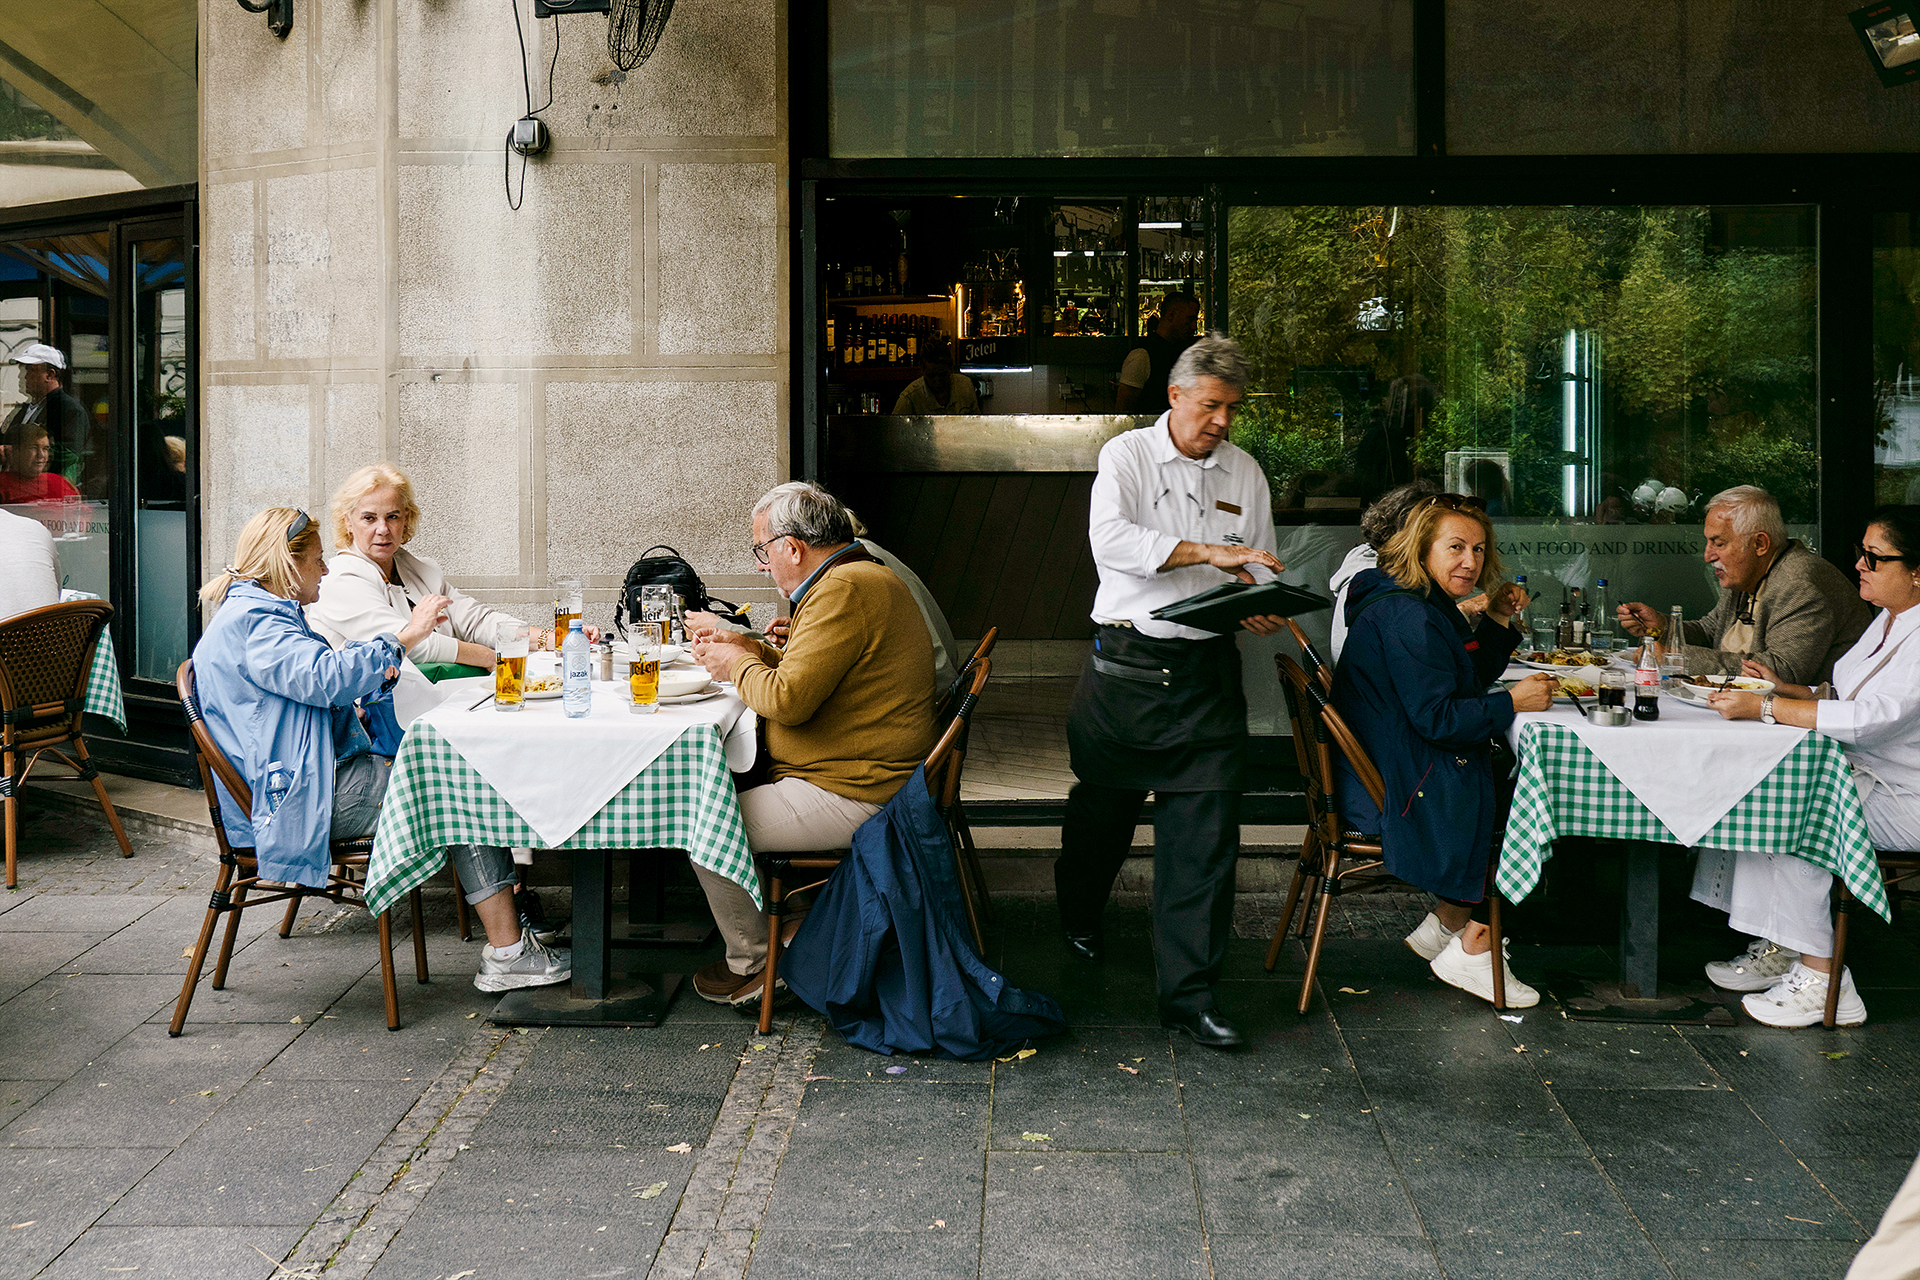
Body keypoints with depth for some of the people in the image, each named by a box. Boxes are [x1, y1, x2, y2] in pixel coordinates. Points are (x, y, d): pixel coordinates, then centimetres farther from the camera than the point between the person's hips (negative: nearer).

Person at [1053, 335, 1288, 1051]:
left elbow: (1259, 569, 16)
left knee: (1205, 836, -4)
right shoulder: (1126, 456, -1)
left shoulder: (1245, 473, 13)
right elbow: (1110, 539, -19)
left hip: (1207, 670, 3)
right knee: (1102, 809, 14)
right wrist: (1207, 551, -26)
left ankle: (1188, 993, 3)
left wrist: (1264, 610, -7)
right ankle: (1078, 918, 44)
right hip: (1125, 663, -2)